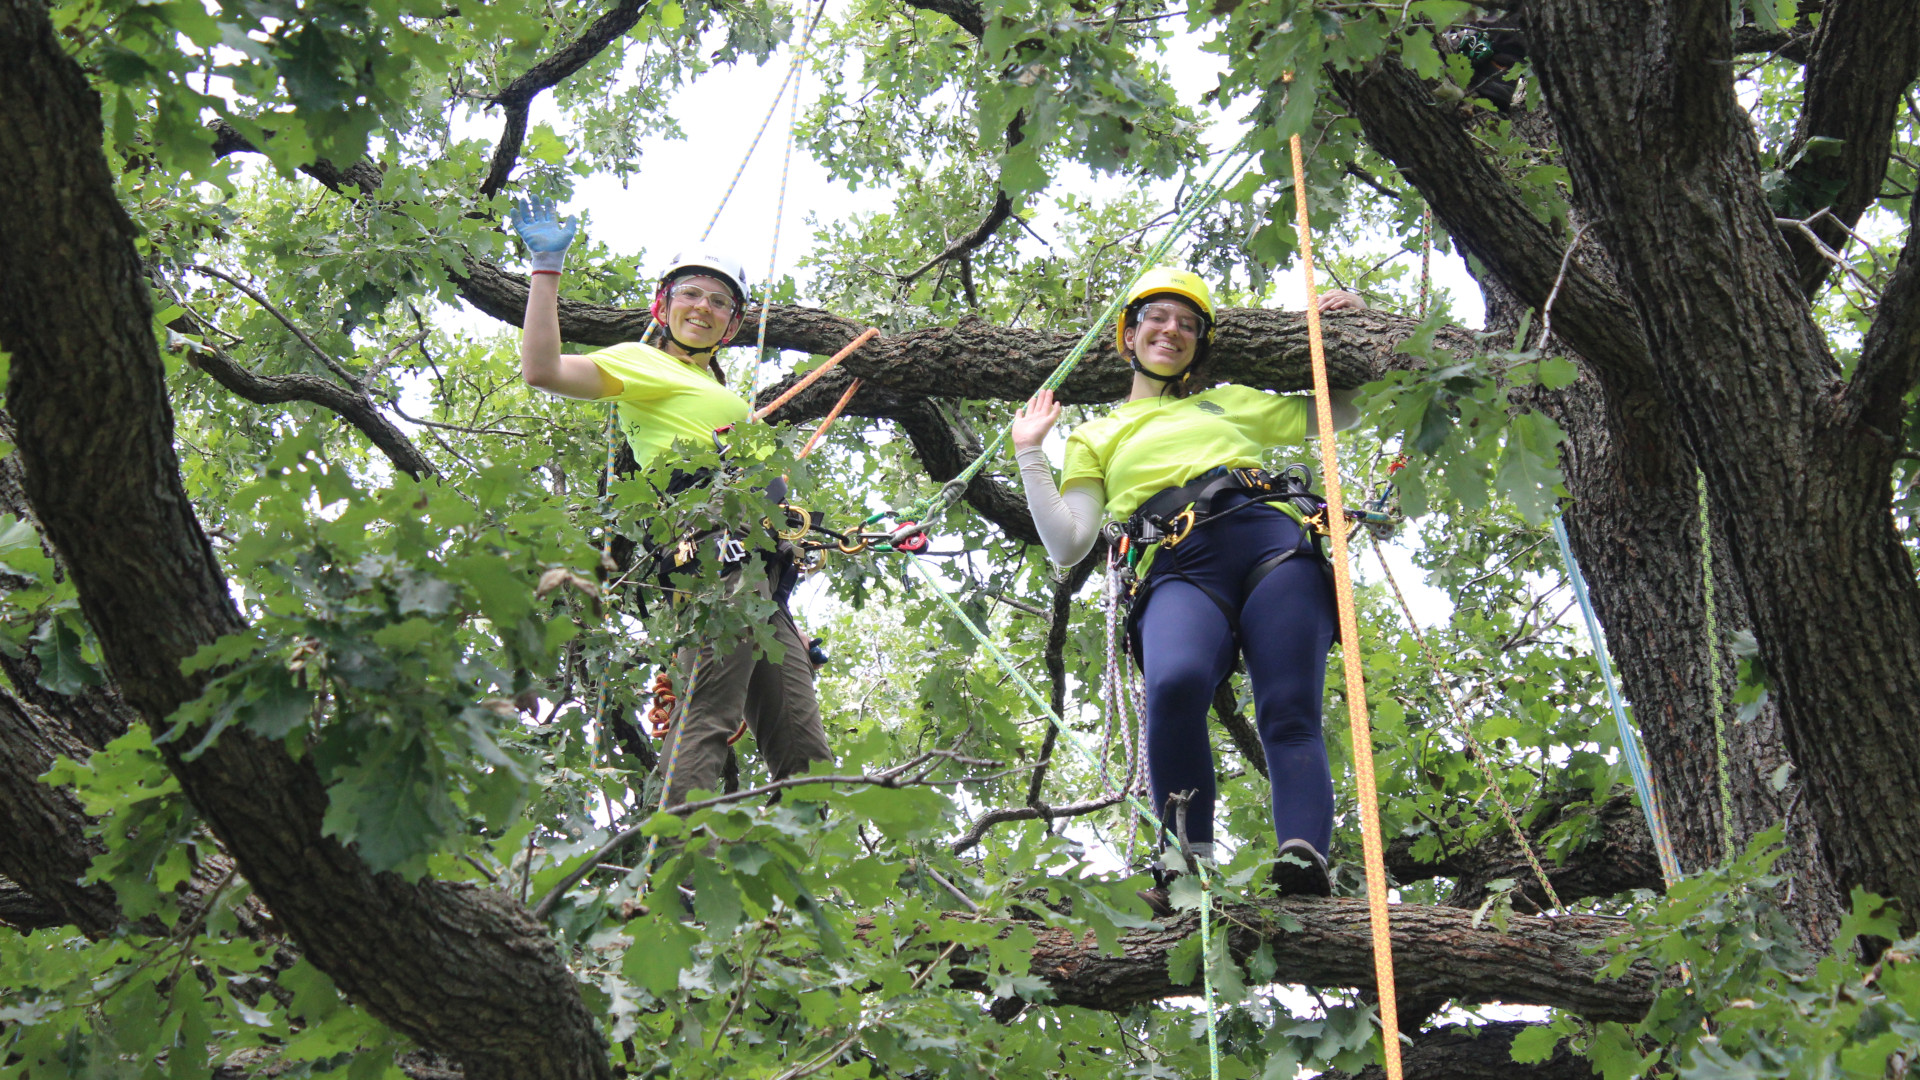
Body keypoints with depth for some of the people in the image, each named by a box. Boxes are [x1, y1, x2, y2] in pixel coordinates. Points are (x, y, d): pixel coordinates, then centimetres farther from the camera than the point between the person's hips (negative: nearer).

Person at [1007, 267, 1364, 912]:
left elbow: (1346, 412, 43)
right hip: (1181, 572, -2)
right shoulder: (1096, 438, 31)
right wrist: (1030, 456, 15)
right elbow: (1067, 546, 18)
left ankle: (1305, 869, -39)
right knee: (1174, 685, -36)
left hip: (1275, 546, 2)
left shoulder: (1232, 401, 35)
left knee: (1290, 715, -23)